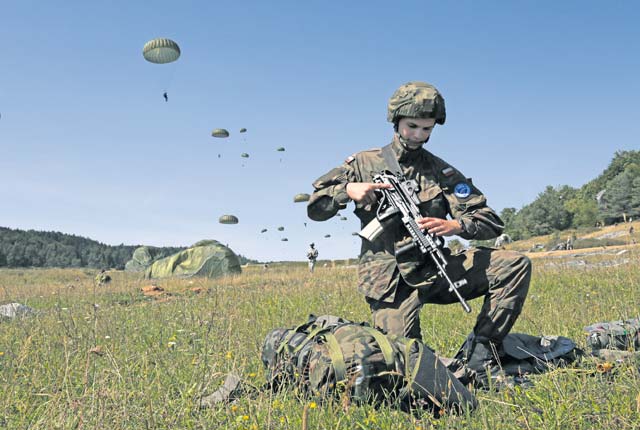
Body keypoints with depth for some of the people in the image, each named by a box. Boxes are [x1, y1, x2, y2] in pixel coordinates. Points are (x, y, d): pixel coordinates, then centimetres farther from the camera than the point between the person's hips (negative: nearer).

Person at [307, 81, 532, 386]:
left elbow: (492, 223, 3)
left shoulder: (441, 171, 8)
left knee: (516, 265, -13)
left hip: (435, 269, 3)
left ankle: (479, 351, -7)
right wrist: (348, 190, -13)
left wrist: (456, 226, -19)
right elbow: (314, 208, 6)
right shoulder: (363, 163, 6)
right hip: (390, 278, -2)